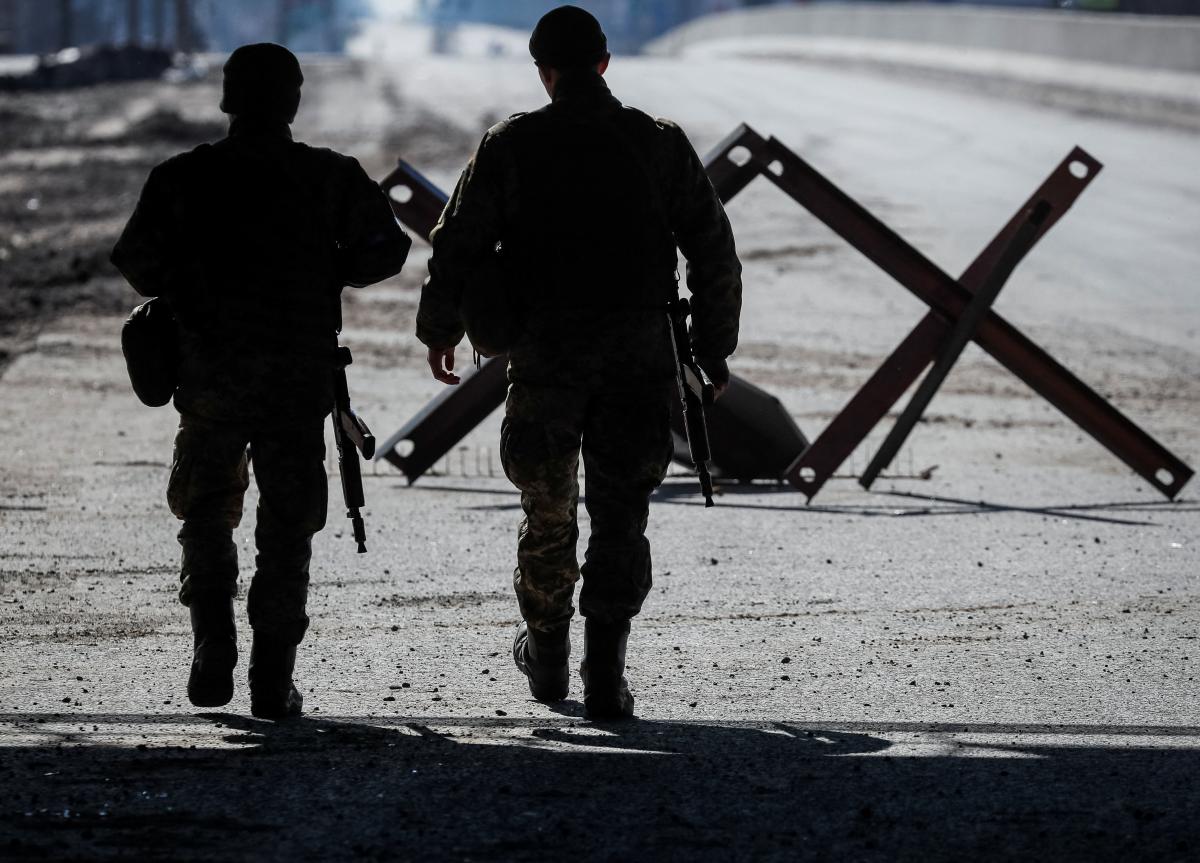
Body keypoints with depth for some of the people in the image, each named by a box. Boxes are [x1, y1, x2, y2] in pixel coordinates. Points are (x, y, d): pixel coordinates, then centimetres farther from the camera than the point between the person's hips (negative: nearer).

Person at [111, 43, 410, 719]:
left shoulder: (183, 177, -3)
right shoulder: (330, 176, -3)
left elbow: (138, 265, -4)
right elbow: (386, 249, -5)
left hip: (209, 375, 0)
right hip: (301, 378, 0)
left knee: (206, 512, 18)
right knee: (288, 526, 8)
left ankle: (214, 642, -2)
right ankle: (274, 681, 5)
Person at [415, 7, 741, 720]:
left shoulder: (512, 145, -2)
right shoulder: (661, 144, 2)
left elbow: (460, 242, 0)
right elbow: (715, 253, 4)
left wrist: (440, 330, 14)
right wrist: (715, 347, 12)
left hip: (546, 351, 0)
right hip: (641, 354, 0)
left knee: (549, 508, 17)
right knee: (621, 515, 2)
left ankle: (547, 652, 31)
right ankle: (606, 676, -6)